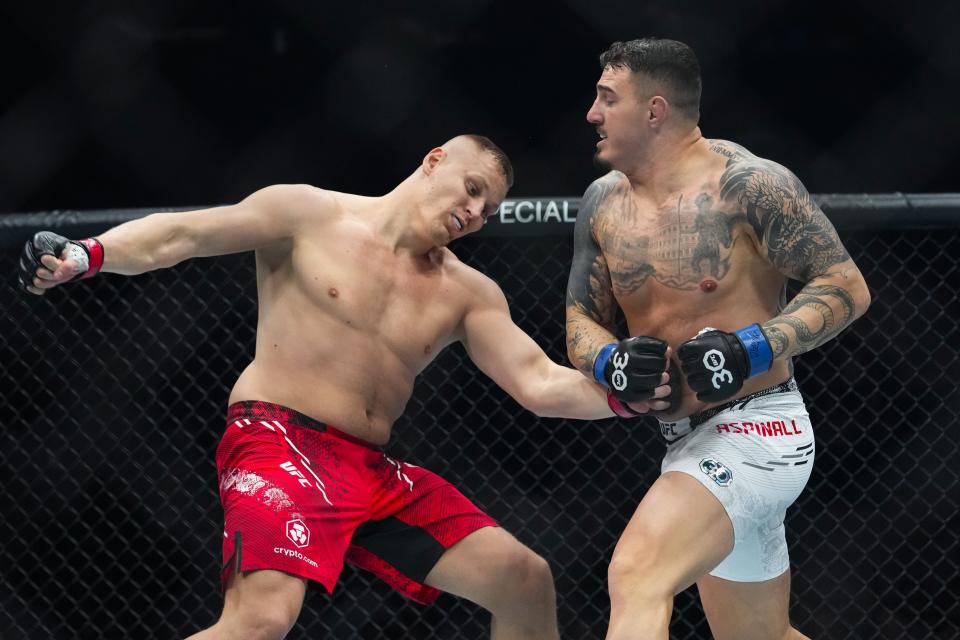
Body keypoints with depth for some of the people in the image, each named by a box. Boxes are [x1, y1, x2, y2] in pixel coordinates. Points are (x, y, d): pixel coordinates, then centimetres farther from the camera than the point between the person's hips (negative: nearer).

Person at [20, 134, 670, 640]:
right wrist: (87, 255, -19)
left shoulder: (468, 294, 13)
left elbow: (540, 383, 5)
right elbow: (178, 236, -2)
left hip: (371, 470, 6)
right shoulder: (311, 216, 2)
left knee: (526, 580, 1)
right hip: (279, 439, -6)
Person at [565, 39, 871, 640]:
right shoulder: (604, 202, 4)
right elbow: (581, 319, 8)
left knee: (637, 574, -28)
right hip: (690, 440, 9)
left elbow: (847, 287, -14)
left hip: (754, 432, -9)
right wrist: (613, 360, -15)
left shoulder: (748, 184, -16)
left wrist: (750, 349, -26)